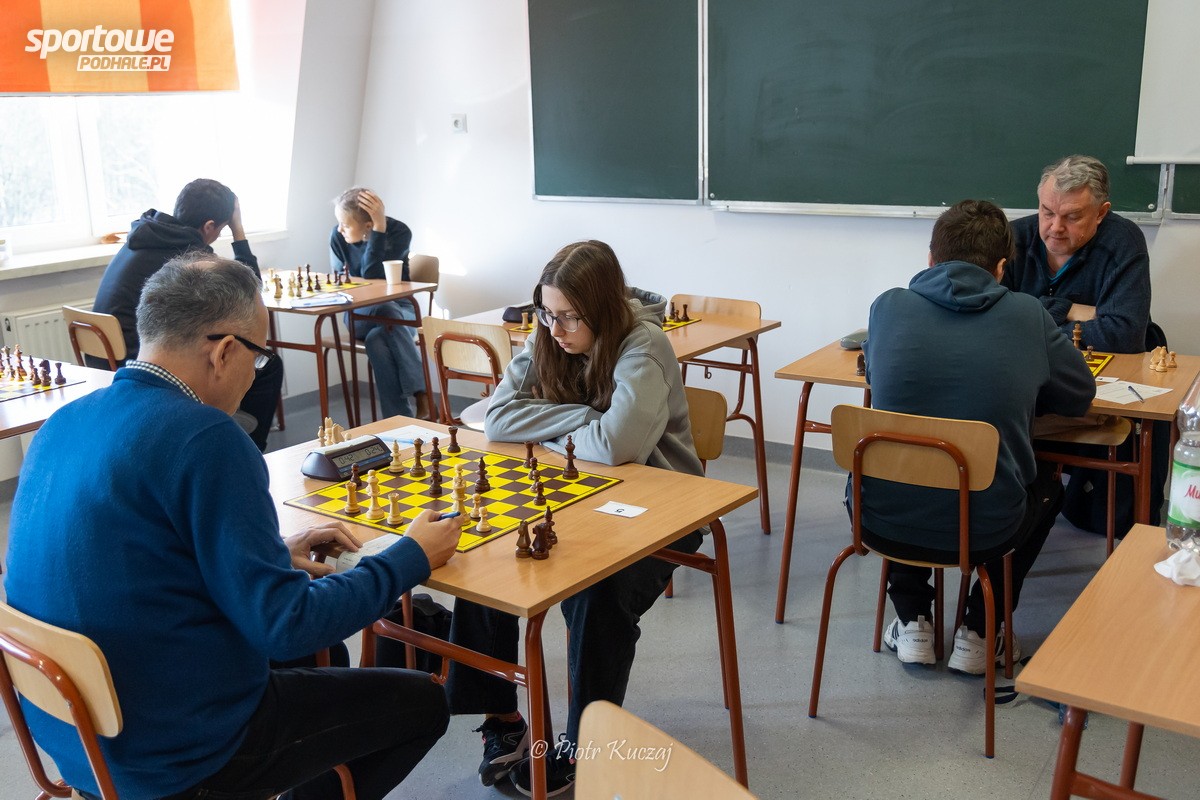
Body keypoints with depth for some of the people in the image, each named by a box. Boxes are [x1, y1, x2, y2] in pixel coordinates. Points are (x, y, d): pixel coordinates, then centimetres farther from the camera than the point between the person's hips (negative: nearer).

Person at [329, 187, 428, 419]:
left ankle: (402, 419, -31)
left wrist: (379, 230, -30)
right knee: (387, 312, -35)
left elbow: (372, 277, -23)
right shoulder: (338, 237, -5)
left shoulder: (399, 232, -14)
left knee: (377, 339, -37)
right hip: (359, 316, 1)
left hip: (399, 309, -1)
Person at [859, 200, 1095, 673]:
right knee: (1047, 485, 31)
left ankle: (913, 624, 31)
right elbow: (1081, 398, 10)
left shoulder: (888, 306, -1)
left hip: (882, 523, 1)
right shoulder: (1027, 316, -4)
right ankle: (979, 633, 28)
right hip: (985, 532, -1)